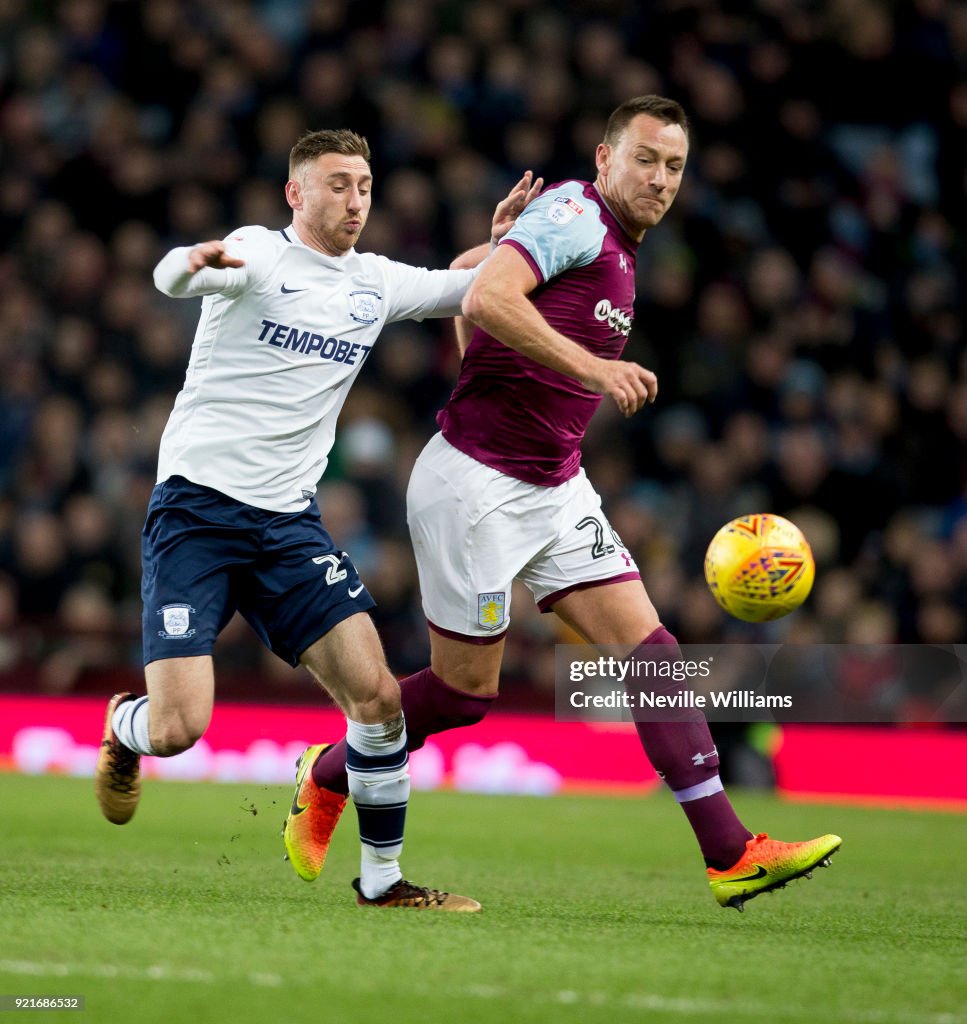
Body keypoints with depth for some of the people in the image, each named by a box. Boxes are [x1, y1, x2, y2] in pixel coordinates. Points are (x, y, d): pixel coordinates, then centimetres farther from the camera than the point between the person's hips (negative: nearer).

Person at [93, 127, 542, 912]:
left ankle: (382, 877, 5)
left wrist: (500, 243, 3)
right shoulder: (259, 254, -6)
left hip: (289, 522, 5)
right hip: (197, 508, -5)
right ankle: (122, 727, 23)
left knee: (378, 695, -11)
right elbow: (170, 279, -25)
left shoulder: (377, 282, 12)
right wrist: (194, 261, -51)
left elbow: (463, 288, 26)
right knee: (179, 729, -14)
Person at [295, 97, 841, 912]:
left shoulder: (617, 250, 16)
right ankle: (328, 775, 27)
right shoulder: (575, 214, -11)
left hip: (554, 491, 9)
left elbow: (466, 268, 27)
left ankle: (730, 854, -9)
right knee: (465, 689, 1)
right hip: (473, 484, -9)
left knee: (648, 648, -4)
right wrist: (592, 366, -33)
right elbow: (486, 298, -28)